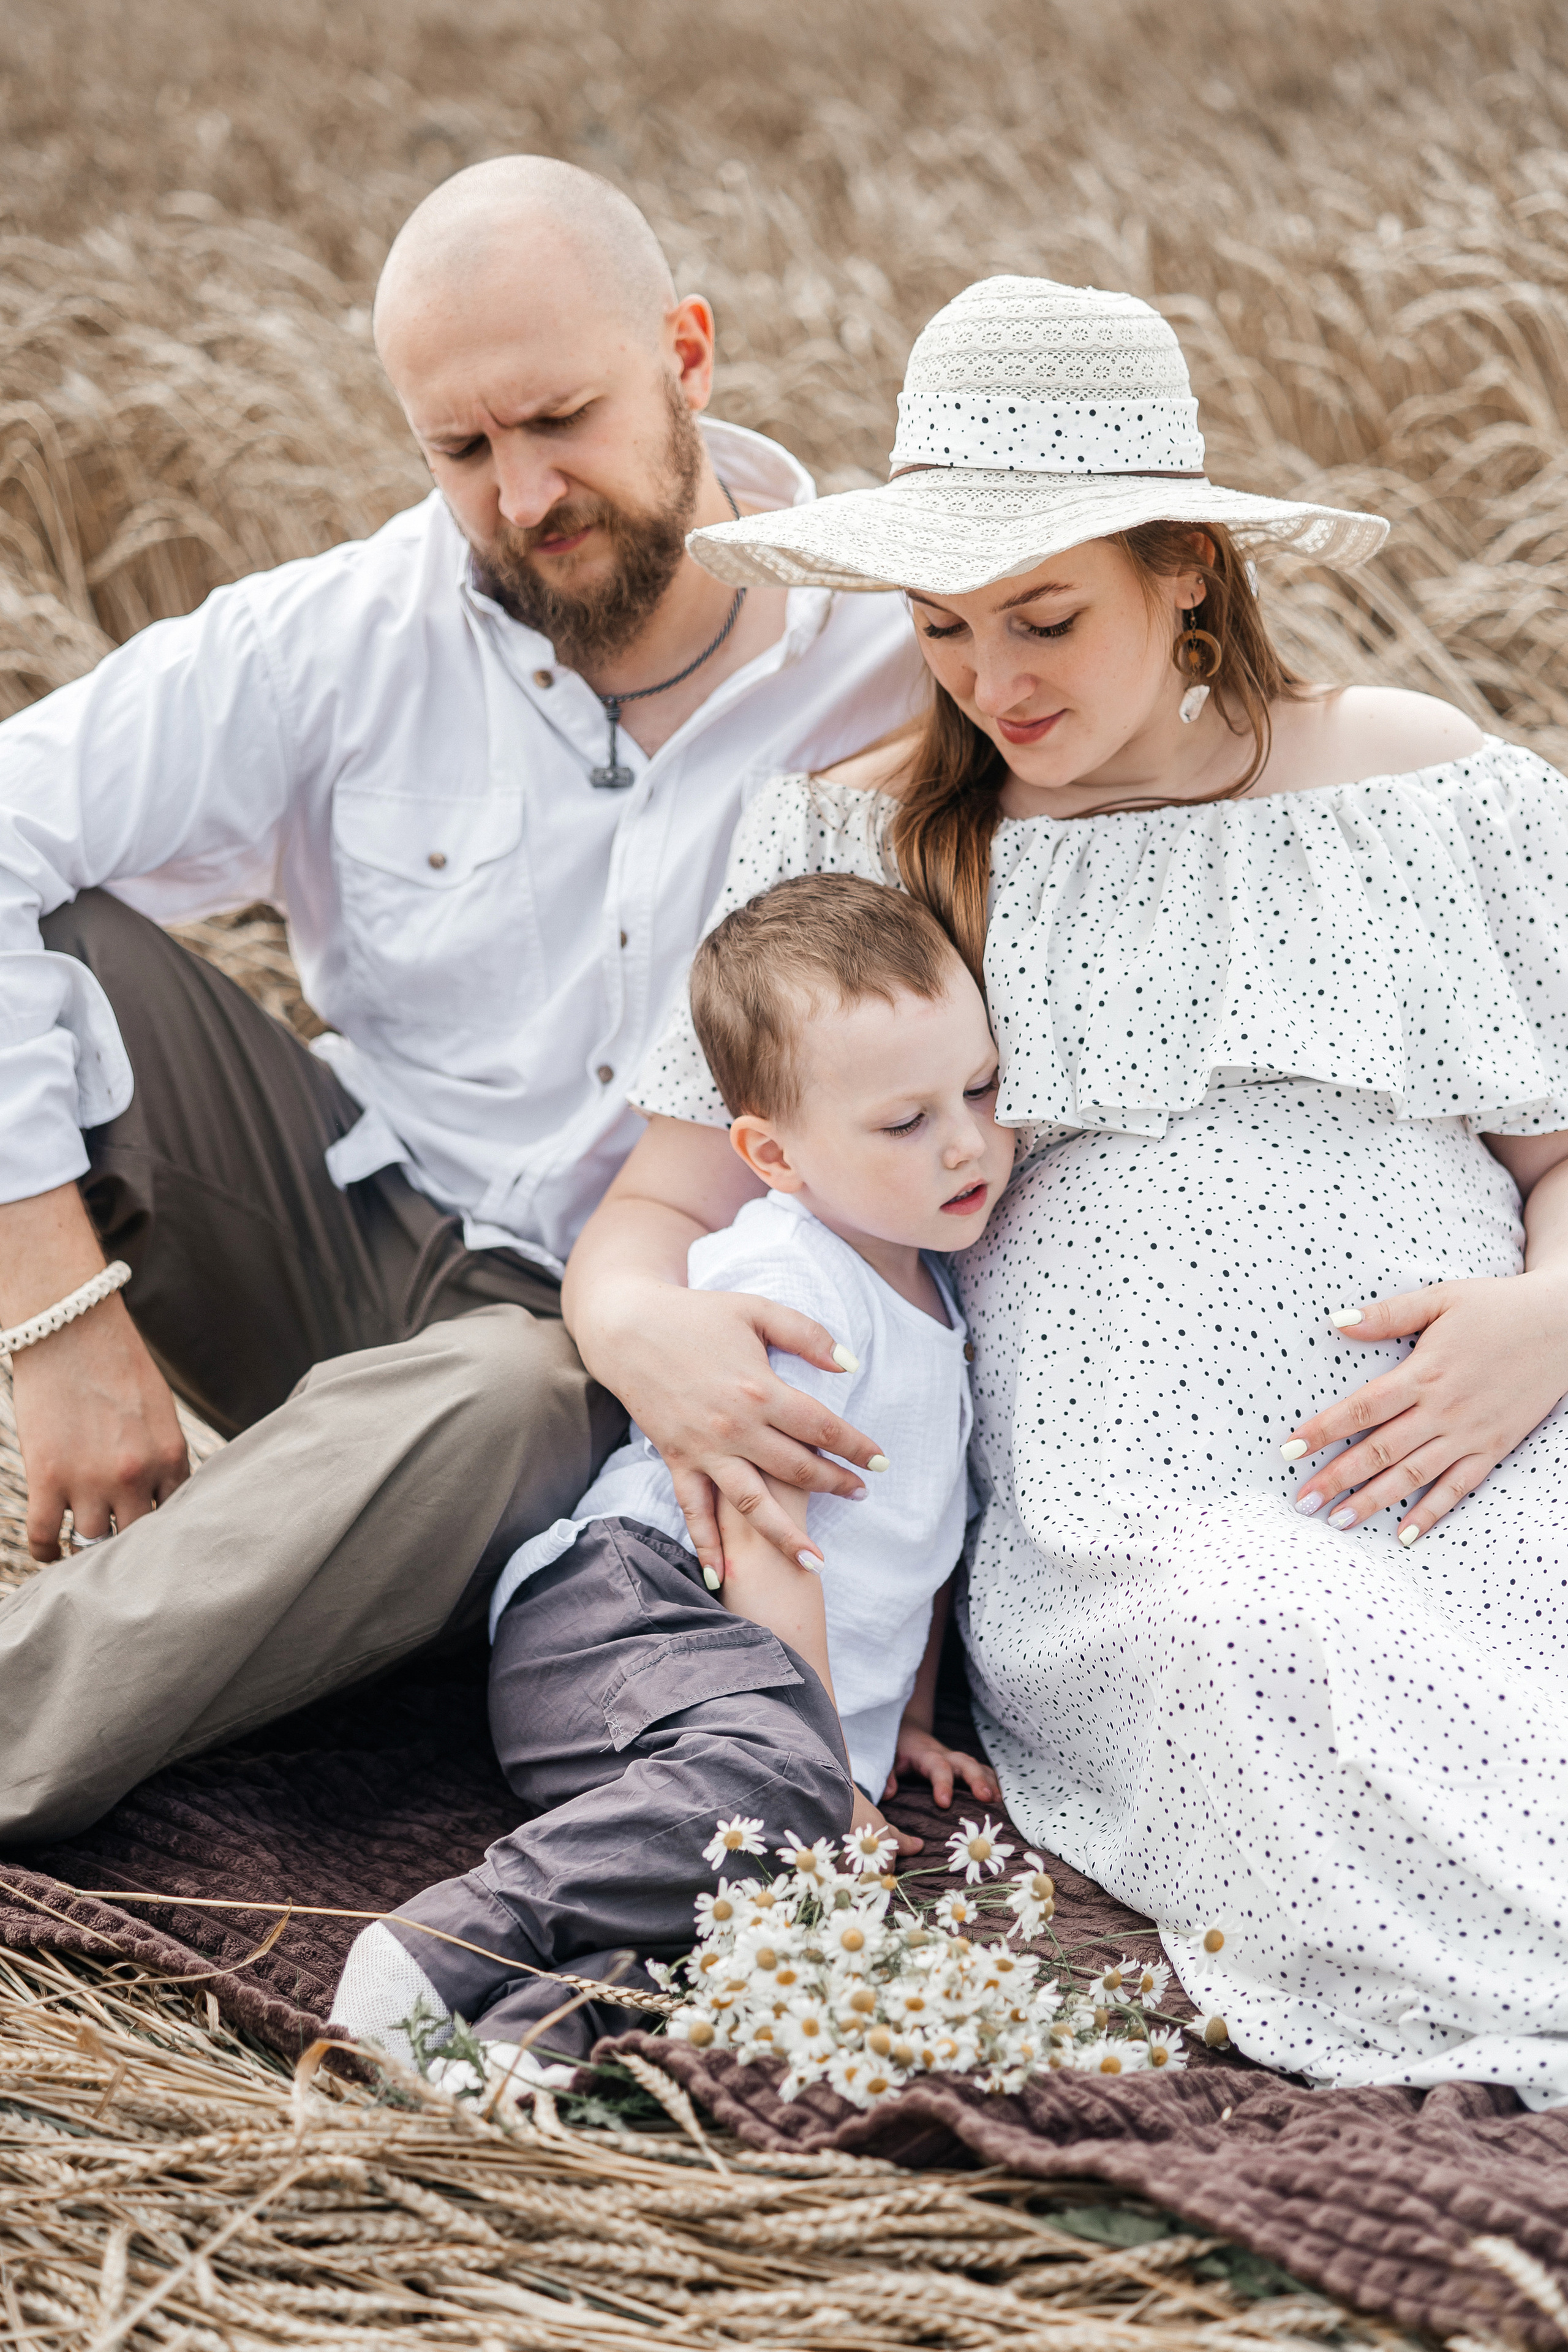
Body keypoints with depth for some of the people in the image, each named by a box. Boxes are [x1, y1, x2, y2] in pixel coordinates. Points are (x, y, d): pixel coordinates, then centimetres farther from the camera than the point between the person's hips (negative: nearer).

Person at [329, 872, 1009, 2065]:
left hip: (817, 1704, 8)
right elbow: (765, 1540, -14)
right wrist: (827, 1771, -15)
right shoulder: (786, 1284, -8)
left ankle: (550, 2007, -52)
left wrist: (909, 1718, 29)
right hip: (629, 1603, -8)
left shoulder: (937, 1291, 23)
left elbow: (918, 1528, 35)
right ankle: (457, 1950, -44)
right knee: (774, 1778, -42)